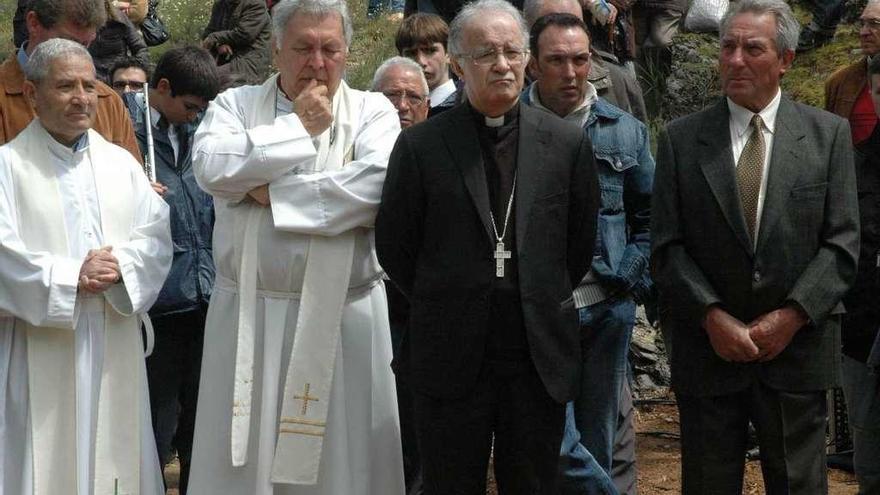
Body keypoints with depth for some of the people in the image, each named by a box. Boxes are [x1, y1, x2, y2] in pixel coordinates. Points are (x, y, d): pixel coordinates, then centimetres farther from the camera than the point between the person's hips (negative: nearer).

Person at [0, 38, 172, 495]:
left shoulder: (121, 163, 11)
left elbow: (156, 235, 4)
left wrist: (119, 266, -14)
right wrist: (72, 277, -16)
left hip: (115, 345, 4)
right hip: (41, 351, -4)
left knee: (114, 454, 10)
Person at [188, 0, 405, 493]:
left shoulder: (373, 111, 3)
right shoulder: (235, 104, 8)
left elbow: (380, 183, -15)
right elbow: (212, 166, -11)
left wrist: (275, 194, -11)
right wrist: (299, 128, -8)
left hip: (342, 314, -1)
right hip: (247, 312, 1)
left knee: (340, 452, 5)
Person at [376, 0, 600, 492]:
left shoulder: (568, 143, 2)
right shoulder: (420, 146, -2)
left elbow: (581, 243, 11)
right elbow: (395, 247, 5)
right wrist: (443, 306, 9)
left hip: (541, 355, 1)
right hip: (450, 356, -1)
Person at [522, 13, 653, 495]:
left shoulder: (625, 131, 7)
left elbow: (650, 216, 13)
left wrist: (630, 276, 1)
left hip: (607, 308, 3)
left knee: (595, 444, 12)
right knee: (557, 444, -11)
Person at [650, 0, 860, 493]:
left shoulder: (828, 133, 2)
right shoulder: (682, 139, 2)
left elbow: (842, 243, -2)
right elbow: (666, 247, -1)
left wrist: (792, 315, -11)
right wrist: (713, 317, -12)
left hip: (798, 346, 0)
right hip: (707, 351, 0)